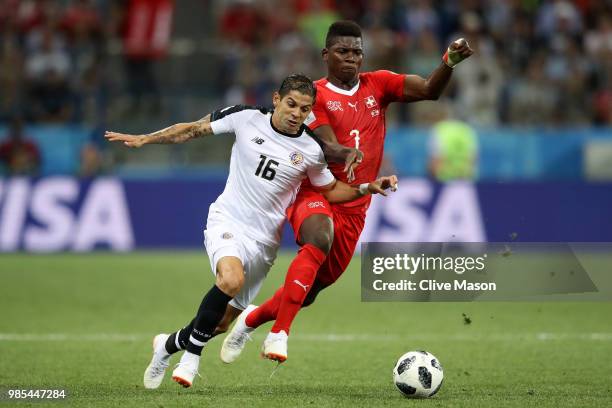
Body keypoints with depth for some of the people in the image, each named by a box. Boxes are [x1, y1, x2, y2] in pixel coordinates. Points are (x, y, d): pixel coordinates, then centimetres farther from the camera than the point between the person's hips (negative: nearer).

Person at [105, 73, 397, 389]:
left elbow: (331, 190, 13)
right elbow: (194, 130, 4)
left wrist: (368, 188, -3)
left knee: (228, 314, 6)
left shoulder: (311, 151, -3)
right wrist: (143, 139, 2)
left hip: (263, 240, 3)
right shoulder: (247, 118, -7)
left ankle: (170, 344, 34)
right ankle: (193, 353, -14)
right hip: (226, 221, -3)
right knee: (231, 279, -33)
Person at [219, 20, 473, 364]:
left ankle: (251, 318, 37)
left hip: (354, 208, 5)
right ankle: (279, 335, -38)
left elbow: (429, 90, -5)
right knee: (320, 241, -38)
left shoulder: (377, 85, 7)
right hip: (316, 195, -5)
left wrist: (449, 62, -24)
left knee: (310, 289, 8)